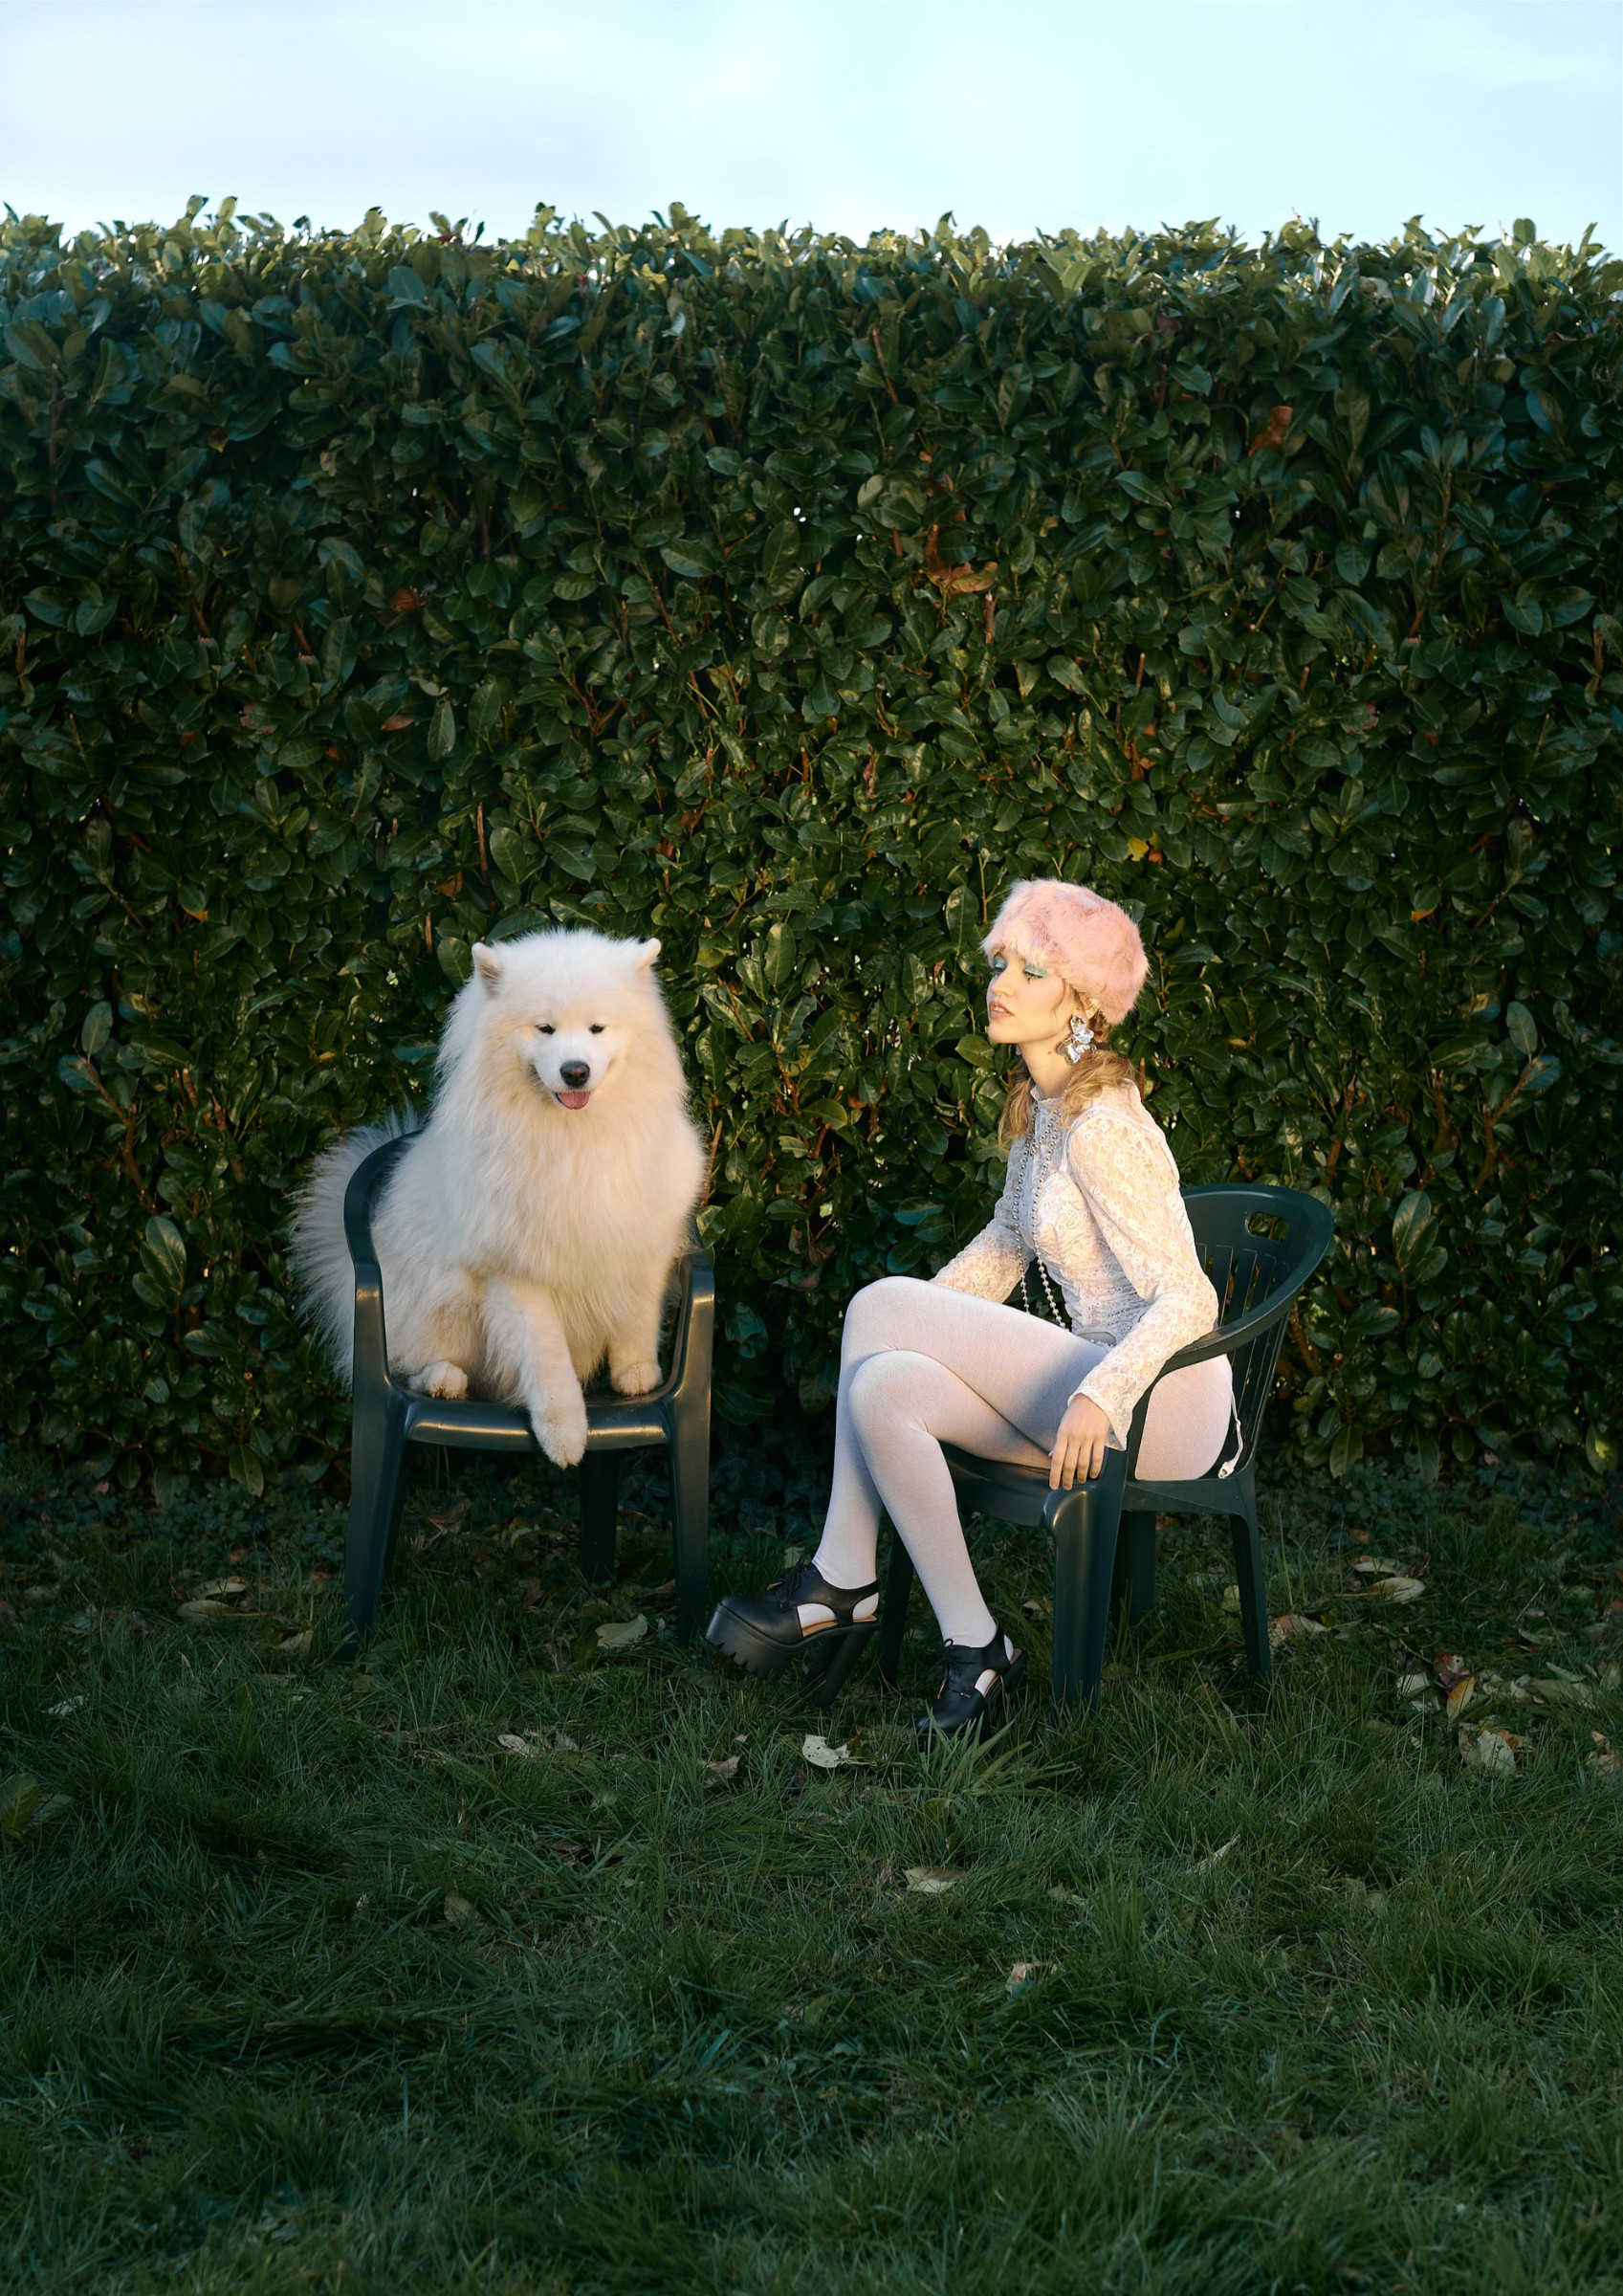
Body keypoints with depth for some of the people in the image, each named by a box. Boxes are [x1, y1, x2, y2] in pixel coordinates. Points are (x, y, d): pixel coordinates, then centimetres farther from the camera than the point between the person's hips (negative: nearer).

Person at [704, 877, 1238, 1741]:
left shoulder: (1102, 1128, -19)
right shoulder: (1038, 1104, 9)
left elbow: (1188, 1301, -24)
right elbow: (1006, 1239, 23)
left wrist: (1099, 1395, -38)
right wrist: (929, 1329, 10)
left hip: (1161, 1404, -8)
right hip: (1091, 1378, 8)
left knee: (882, 1305, -17)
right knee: (883, 1385, -13)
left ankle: (838, 1584, -4)